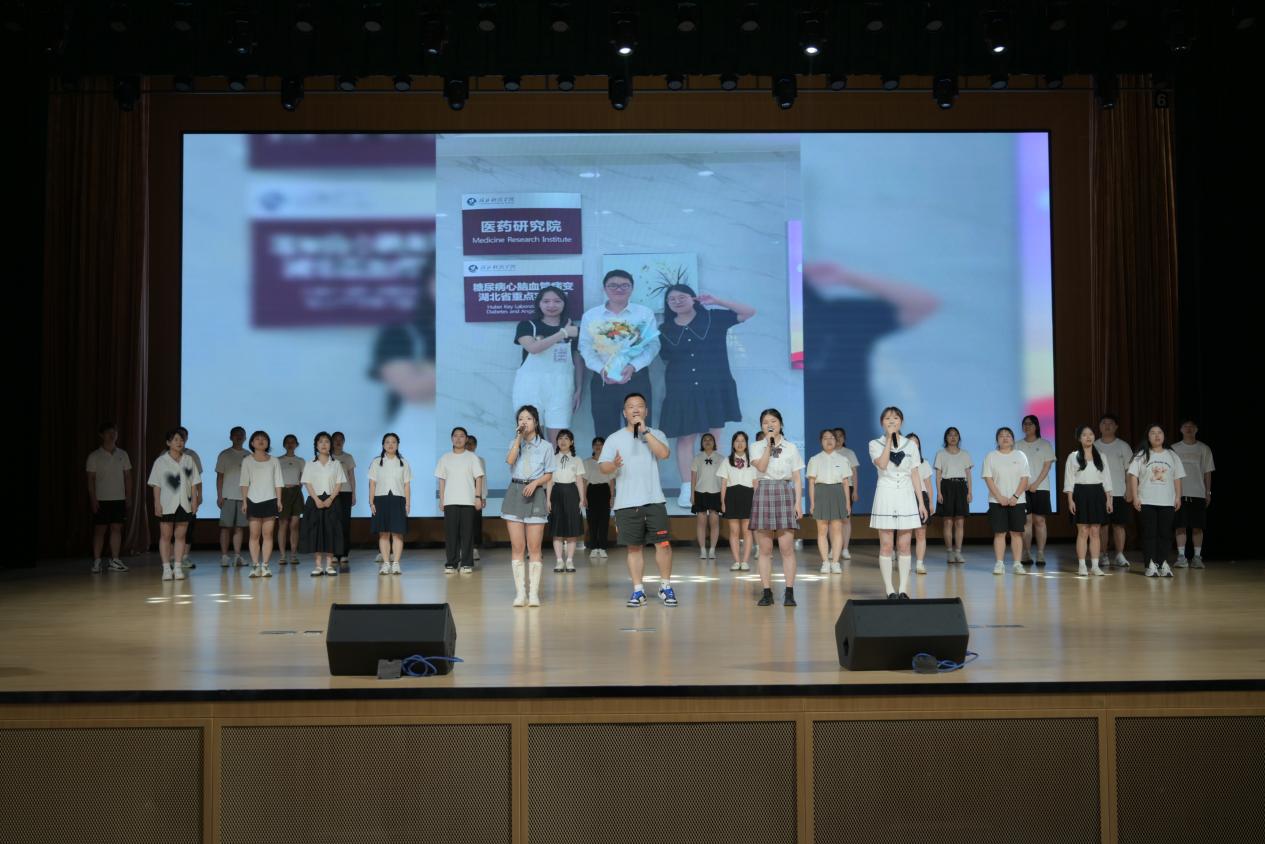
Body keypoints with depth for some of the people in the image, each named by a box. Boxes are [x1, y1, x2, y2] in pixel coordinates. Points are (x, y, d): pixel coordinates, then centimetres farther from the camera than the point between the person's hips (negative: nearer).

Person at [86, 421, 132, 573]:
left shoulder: (122, 455, 8)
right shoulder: (94, 456, -2)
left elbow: (127, 476, 11)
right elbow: (90, 479, -2)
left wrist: (128, 496, 6)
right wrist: (93, 499, -8)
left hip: (119, 498, 3)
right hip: (101, 498, -3)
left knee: (116, 528, 4)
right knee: (99, 529, -1)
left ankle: (114, 561, 10)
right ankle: (96, 562, 3)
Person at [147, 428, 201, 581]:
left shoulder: (189, 460, 7)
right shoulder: (161, 461, 0)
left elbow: (193, 482, 9)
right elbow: (156, 485, -1)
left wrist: (194, 499, 2)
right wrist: (157, 503, -8)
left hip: (184, 503, 2)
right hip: (167, 504, -2)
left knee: (180, 536, 4)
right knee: (166, 536, 1)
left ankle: (177, 567, 8)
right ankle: (166, 568, 6)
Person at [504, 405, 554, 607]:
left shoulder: (545, 446, 7)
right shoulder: (514, 443, 13)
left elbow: (548, 475, 5)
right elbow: (510, 461, -9)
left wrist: (535, 483, -13)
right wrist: (519, 437, -9)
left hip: (535, 494, -2)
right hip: (515, 493, 2)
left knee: (534, 548, -3)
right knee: (517, 547, -1)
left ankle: (533, 593, 0)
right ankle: (520, 592, 3)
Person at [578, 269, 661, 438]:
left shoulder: (644, 313, 4)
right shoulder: (590, 315, 7)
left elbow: (653, 345, -3)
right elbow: (586, 348, 2)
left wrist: (633, 366, -19)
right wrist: (601, 369, -15)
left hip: (636, 379, -1)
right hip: (602, 380, 1)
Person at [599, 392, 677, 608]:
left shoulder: (656, 434, 9)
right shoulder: (614, 438, 8)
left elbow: (664, 454, -10)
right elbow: (604, 466, 1)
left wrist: (645, 431, -12)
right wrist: (614, 465, -23)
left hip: (654, 500, 0)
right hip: (626, 503, 0)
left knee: (663, 543, -5)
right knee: (634, 547, 4)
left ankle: (665, 586, 11)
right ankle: (638, 591, 12)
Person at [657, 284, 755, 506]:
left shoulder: (713, 317, 1)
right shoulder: (665, 329, 7)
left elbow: (749, 312, -3)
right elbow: (665, 359, 12)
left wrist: (716, 301, -7)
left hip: (714, 388, -1)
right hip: (682, 391, 1)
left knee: (713, 439, 2)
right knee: (685, 438, -1)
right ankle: (687, 489, 4)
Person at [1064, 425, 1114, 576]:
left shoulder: (1100, 456, 11)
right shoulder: (1073, 457, 2)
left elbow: (1106, 479, 10)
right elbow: (1069, 479, -2)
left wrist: (1108, 499, 3)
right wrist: (1070, 500, -10)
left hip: (1097, 494, 3)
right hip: (1081, 493, -3)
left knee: (1095, 531, 3)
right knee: (1083, 531, -3)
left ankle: (1095, 566, 6)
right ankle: (1082, 566, 2)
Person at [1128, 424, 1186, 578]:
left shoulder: (1172, 455, 9)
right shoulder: (1142, 455, 3)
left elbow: (1177, 478, 10)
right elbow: (1133, 476, 0)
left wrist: (1178, 497, 4)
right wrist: (1135, 497, -7)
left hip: (1167, 502, 2)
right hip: (1146, 502, -2)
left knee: (1164, 533, 1)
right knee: (1148, 534, -2)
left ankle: (1164, 564, 5)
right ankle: (1151, 565, 1)